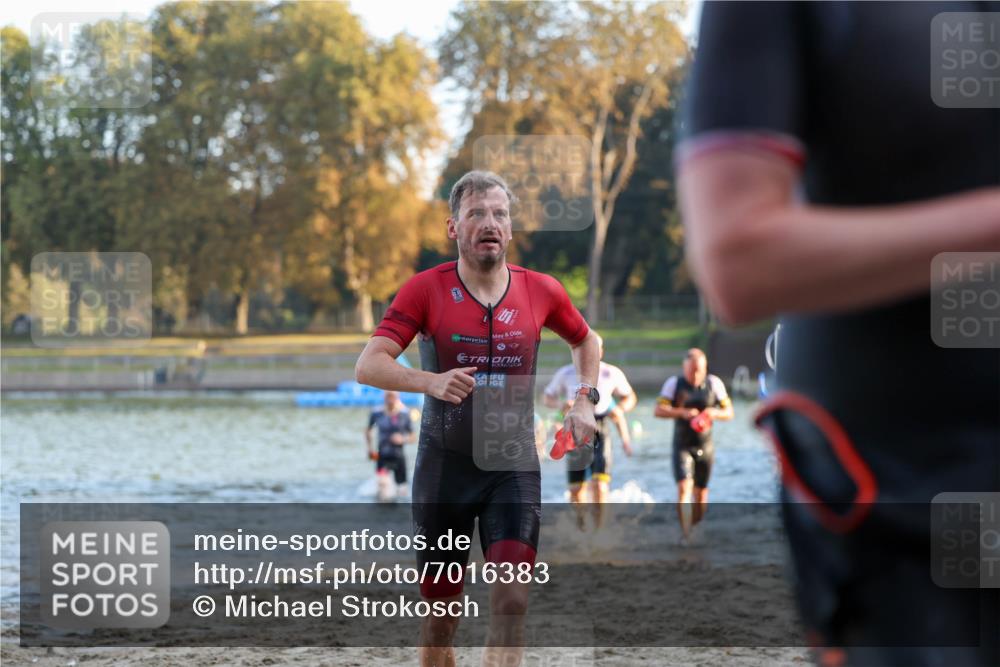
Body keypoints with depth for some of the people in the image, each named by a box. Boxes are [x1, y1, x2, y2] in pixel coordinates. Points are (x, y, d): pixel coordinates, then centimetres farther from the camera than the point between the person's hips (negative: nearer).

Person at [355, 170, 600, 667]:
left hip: (514, 466, 1)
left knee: (511, 599, -16)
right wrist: (430, 381, -31)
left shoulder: (541, 291, 1)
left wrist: (586, 399, 8)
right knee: (440, 615, 8)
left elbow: (585, 341, 22)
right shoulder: (425, 289, -6)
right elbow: (368, 365, -15)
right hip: (444, 464, -1)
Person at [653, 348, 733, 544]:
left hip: (705, 447, 2)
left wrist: (715, 413, -19)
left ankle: (696, 526, 30)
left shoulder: (714, 384, -1)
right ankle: (685, 534, -16)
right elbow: (658, 410, -12)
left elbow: (729, 412, 4)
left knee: (700, 494, 7)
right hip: (682, 446, -2)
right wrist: (682, 413, -27)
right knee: (684, 488, -18)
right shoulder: (674, 383, -5)